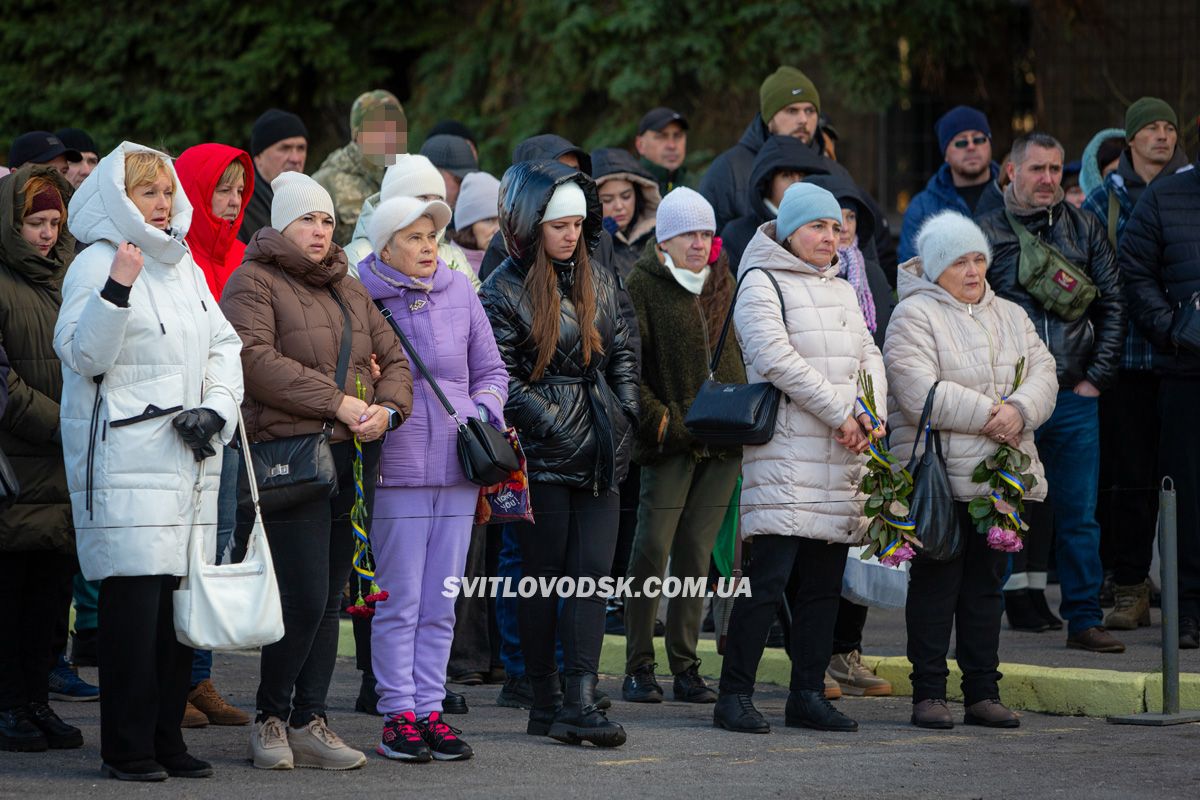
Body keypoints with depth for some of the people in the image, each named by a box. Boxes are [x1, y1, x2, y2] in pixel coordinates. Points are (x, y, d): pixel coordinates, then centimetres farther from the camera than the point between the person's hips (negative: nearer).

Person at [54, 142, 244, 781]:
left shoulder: (184, 266, 19)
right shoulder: (97, 264, -5)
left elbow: (223, 345, 21)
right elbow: (83, 354, -15)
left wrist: (217, 410, 5)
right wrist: (116, 291, -28)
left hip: (189, 461, 7)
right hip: (126, 459, -7)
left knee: (180, 596, 5)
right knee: (135, 599, -9)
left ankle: (166, 737, 13)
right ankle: (127, 747, -3)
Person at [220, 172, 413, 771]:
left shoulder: (348, 290, 20)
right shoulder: (252, 284, -3)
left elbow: (393, 356, 20)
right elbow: (256, 361, -17)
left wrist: (388, 409, -2)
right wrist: (337, 402, -17)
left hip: (353, 458, 7)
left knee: (330, 600, 7)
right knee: (304, 601, -12)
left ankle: (309, 722, 12)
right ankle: (270, 719, 4)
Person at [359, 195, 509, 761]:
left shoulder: (459, 291, 9)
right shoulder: (362, 297, -4)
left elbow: (490, 370, 17)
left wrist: (484, 414, 2)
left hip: (458, 462, 4)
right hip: (397, 466, -4)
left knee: (440, 603, 8)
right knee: (400, 601, -2)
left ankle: (430, 709, 14)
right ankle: (397, 714, 4)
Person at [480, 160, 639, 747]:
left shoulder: (598, 280, 13)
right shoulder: (506, 290, -6)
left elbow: (622, 352, 19)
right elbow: (499, 377, -10)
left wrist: (623, 414, 6)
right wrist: (553, 425, -14)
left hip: (598, 453, 5)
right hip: (541, 455, -5)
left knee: (594, 571, -5)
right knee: (545, 576, 2)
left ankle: (579, 702, -9)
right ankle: (546, 700, 10)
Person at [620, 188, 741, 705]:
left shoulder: (724, 283, 16)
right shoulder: (642, 284, -3)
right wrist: (658, 417, -15)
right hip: (671, 438, -5)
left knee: (697, 551, 6)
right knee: (654, 546, -8)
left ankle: (686, 667, 10)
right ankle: (638, 667, -2)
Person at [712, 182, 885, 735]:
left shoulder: (842, 291, 21)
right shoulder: (761, 284, -3)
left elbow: (869, 357, 16)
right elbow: (778, 359, -15)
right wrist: (842, 413, -14)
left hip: (842, 458, 7)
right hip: (785, 454, -7)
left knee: (823, 585, 7)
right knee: (768, 578, -12)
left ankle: (809, 694, 12)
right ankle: (734, 695, -9)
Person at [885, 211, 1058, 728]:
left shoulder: (1011, 316, 16)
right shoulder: (914, 316, -5)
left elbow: (1043, 373, 5)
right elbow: (921, 393, -17)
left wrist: (1020, 411, -16)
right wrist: (989, 415, -16)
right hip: (939, 476, -6)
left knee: (986, 583, 10)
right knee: (937, 582, -3)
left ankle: (983, 693, 15)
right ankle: (928, 694, 2)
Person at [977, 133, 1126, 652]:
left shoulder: (1083, 229, 9)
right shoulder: (986, 233, 3)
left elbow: (1112, 305, 11)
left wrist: (1097, 377, 3)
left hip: (1074, 397, 1)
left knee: (1078, 514, 1)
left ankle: (1085, 619, 6)